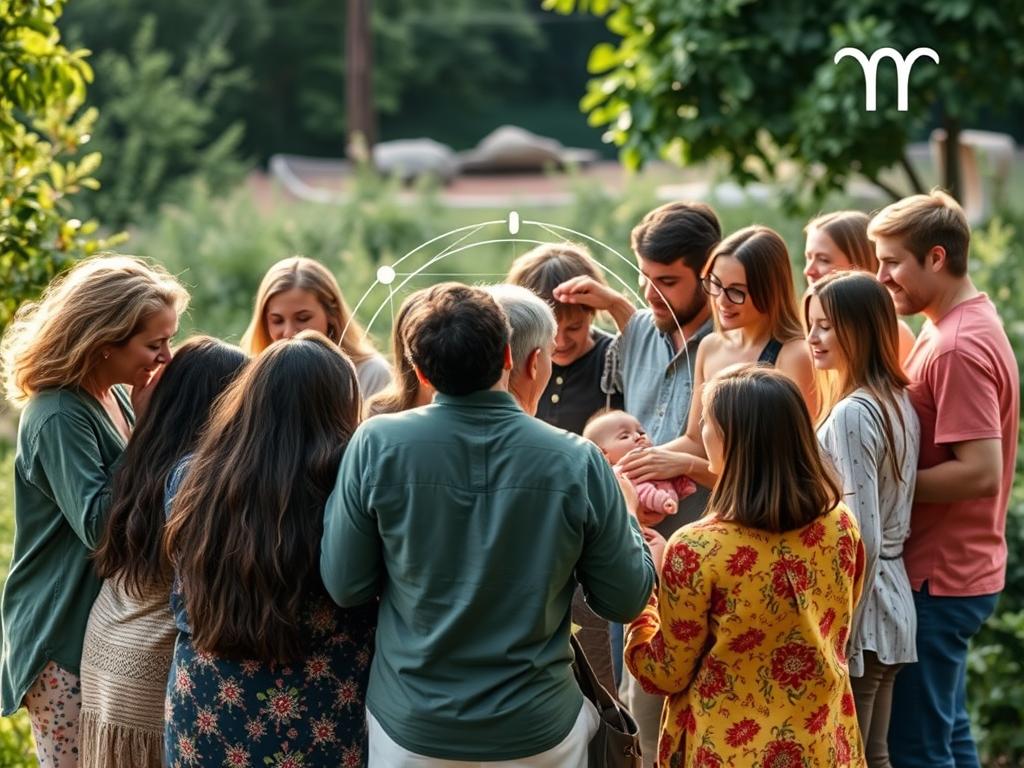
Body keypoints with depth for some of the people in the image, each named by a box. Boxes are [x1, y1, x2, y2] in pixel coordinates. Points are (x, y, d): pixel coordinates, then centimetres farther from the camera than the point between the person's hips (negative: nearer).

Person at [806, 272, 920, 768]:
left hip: (859, 614, -9)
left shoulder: (851, 414, -18)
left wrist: (840, 635, -15)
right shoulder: (898, 401, 10)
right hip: (892, 603, 9)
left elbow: (862, 540, -21)